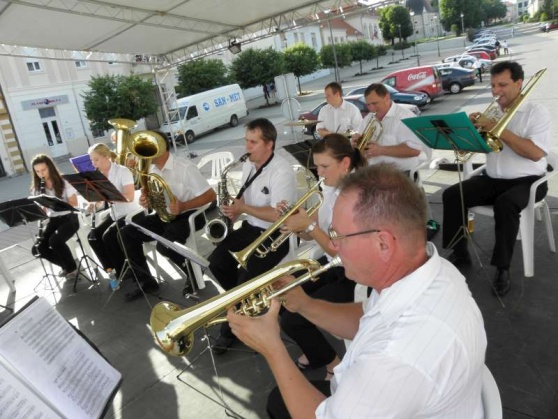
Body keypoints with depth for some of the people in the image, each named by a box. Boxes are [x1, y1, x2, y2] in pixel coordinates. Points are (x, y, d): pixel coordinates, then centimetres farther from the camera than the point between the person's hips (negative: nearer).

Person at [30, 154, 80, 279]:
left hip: (69, 218, -5)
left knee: (55, 241, -32)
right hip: (52, 220, 5)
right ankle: (66, 264, 7)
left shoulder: (64, 182, -7)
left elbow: (74, 205, -13)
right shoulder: (37, 188, 6)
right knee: (37, 249, -17)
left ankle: (72, 268, -7)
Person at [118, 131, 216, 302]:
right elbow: (150, 194, 16)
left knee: (164, 245, -31)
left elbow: (210, 195, -19)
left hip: (186, 216, -7)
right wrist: (145, 199, -9)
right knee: (127, 234, -5)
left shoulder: (185, 168, -18)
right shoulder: (150, 169, 3)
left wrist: (183, 206, -31)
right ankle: (145, 281, 6)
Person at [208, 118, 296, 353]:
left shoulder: (281, 171, -21)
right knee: (216, 262, -6)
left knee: (246, 276, -22)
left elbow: (278, 215, -25)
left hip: (277, 235, -8)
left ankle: (232, 329, 3)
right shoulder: (249, 165, 6)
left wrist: (243, 208, -20)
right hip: (251, 228, 8)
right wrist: (234, 210, -4)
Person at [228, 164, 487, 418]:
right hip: (379, 394, 6)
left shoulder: (403, 353, -42)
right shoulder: (426, 269, -16)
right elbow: (364, 322, 3)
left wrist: (271, 349, -19)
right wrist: (304, 305, -8)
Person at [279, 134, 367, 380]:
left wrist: (309, 224, -26)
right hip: (331, 264, 8)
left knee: (291, 320, -14)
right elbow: (311, 235, 5)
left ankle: (334, 364, 13)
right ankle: (313, 352, 22)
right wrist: (297, 222, -15)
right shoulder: (330, 189, 2)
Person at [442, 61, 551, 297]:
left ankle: (503, 268, -20)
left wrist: (499, 130, -22)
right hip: (492, 179, 5)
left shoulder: (536, 112, -6)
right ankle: (459, 253, -2)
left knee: (505, 204, -35)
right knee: (451, 195, -14)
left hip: (526, 181, -5)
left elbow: (536, 153, -21)